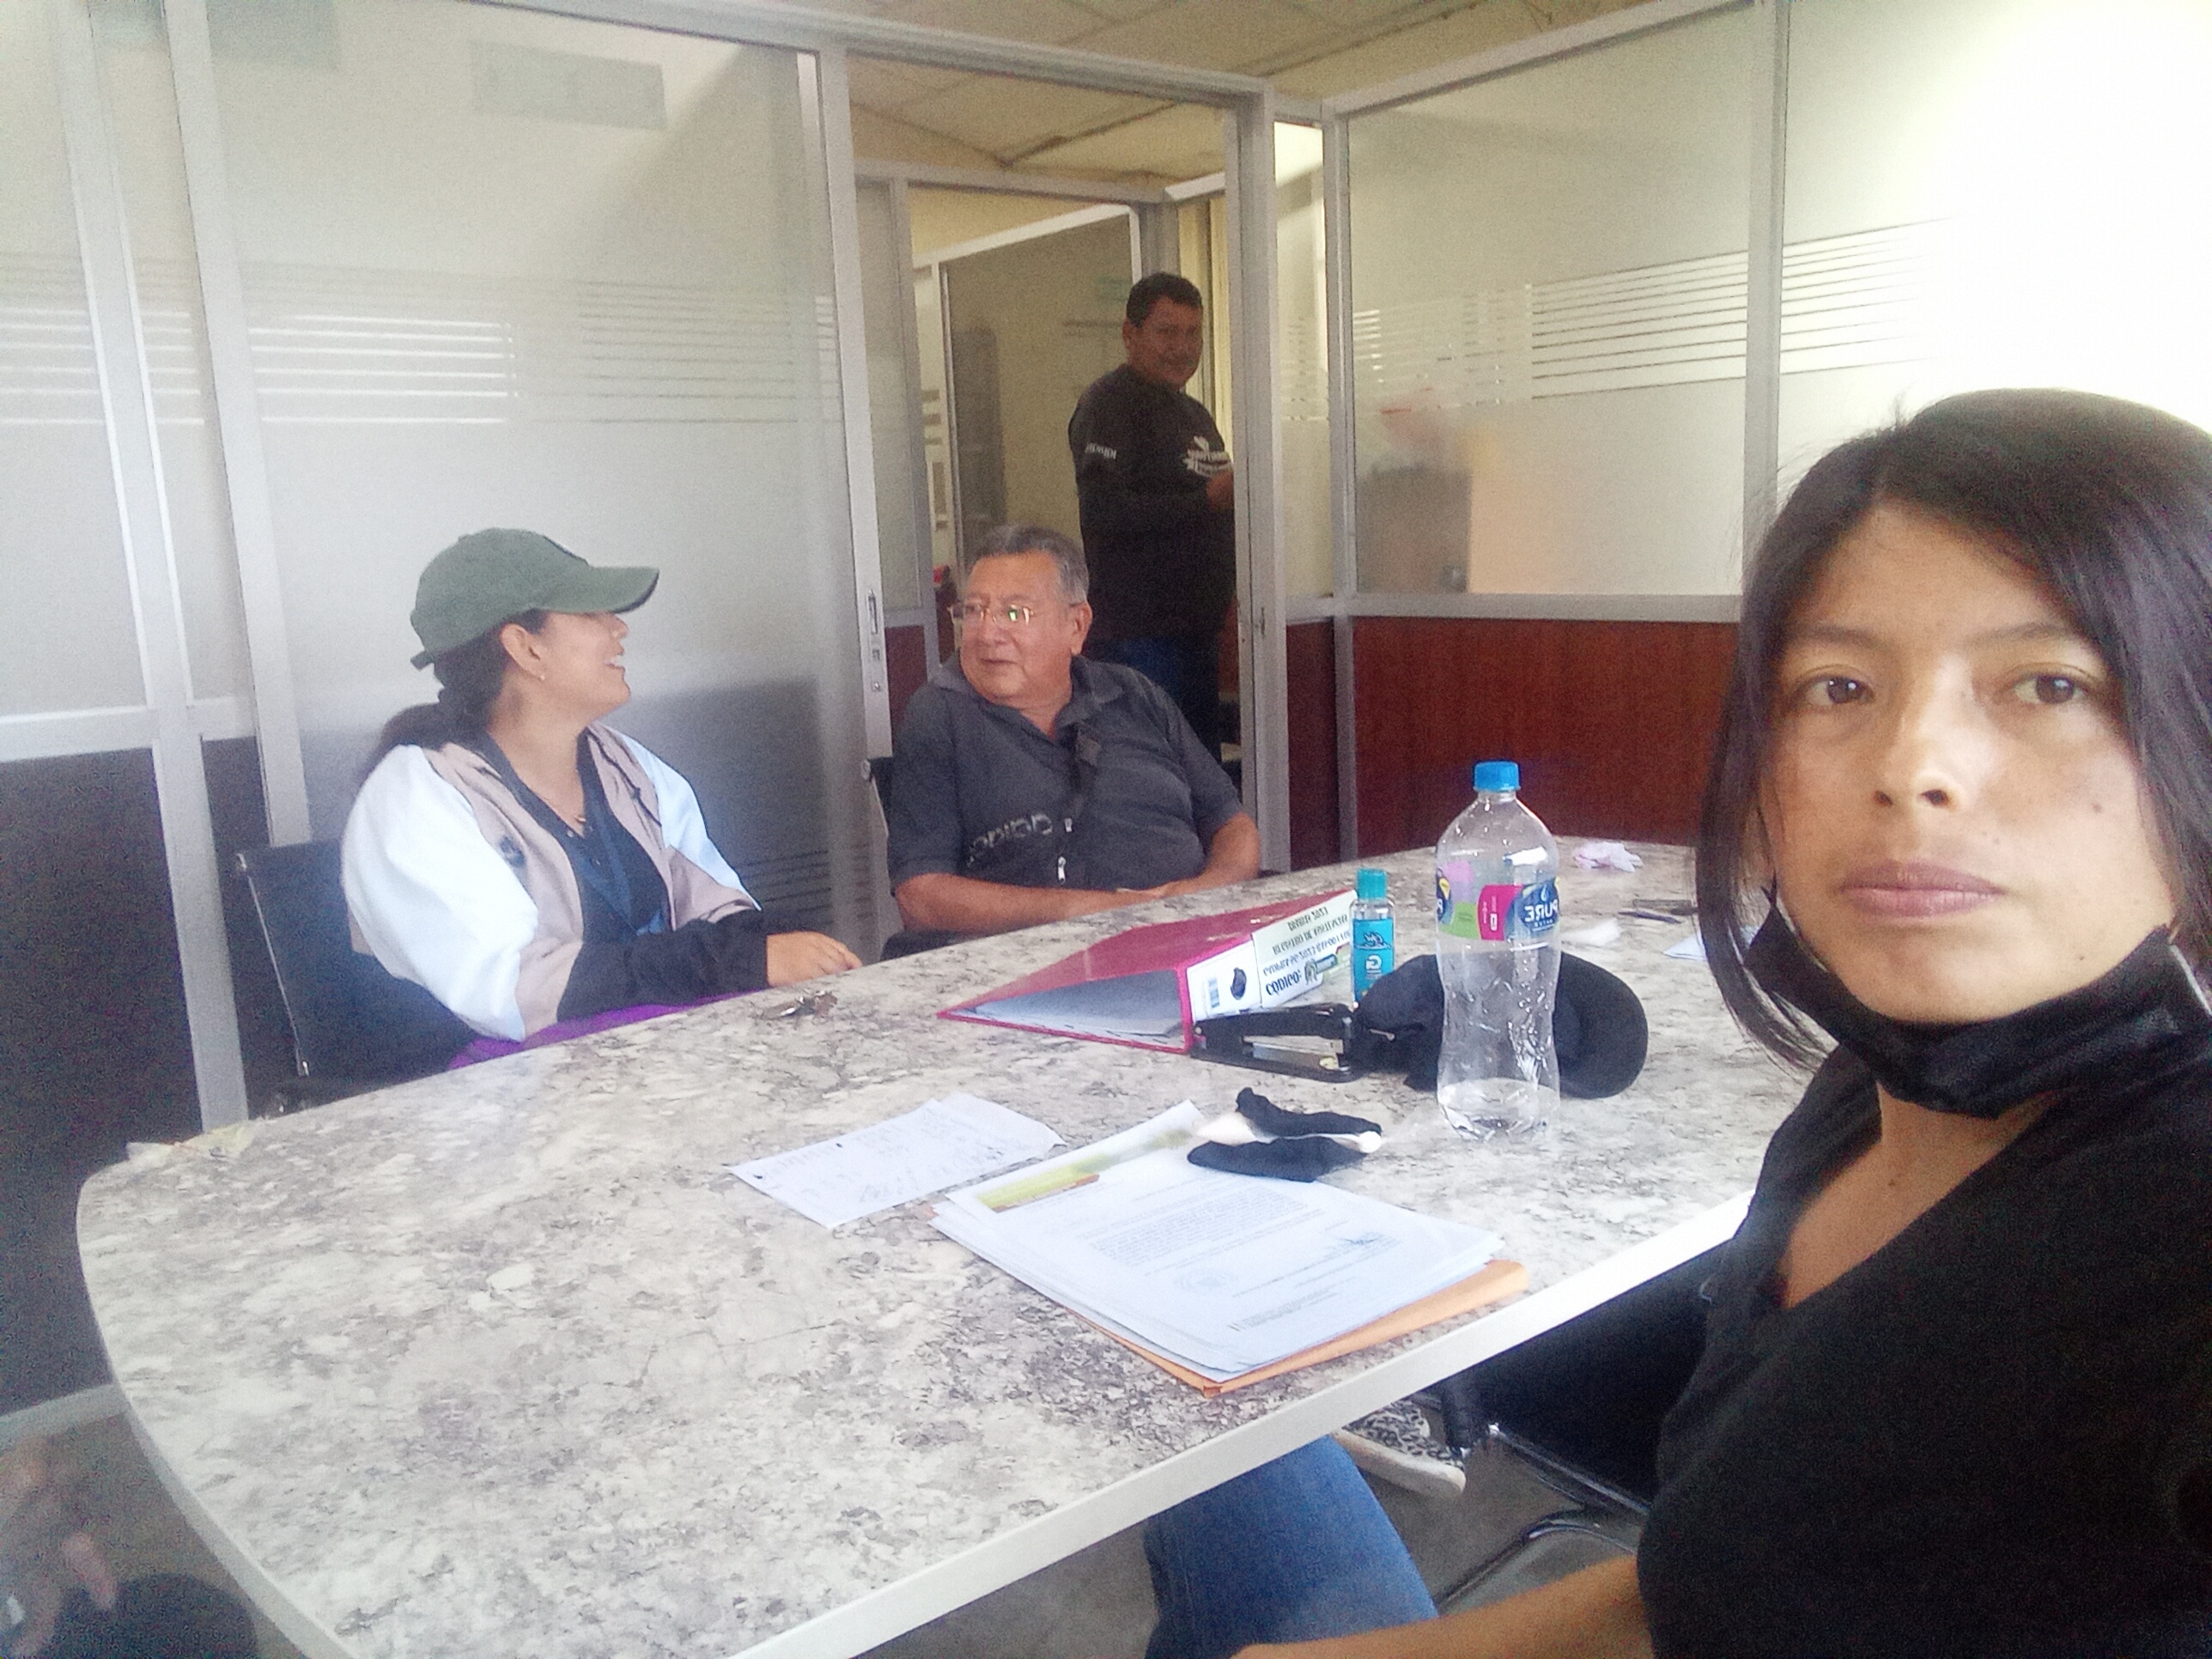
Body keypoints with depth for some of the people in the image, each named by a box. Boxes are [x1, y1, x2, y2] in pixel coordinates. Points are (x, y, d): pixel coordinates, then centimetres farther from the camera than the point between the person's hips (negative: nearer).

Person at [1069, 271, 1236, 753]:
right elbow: (1104, 511, -21)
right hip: (1137, 635, -9)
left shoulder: (1195, 413, 23)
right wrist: (1207, 498, -22)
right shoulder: (1108, 404, -7)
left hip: (1198, 629, 9)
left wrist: (1242, 496, 8)